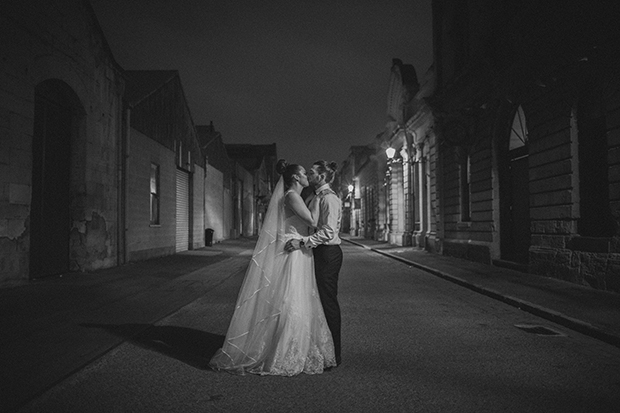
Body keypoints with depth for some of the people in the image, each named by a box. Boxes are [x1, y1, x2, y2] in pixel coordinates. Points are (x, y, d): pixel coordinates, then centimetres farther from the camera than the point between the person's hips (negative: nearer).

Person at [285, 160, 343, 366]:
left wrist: (303, 242, -25)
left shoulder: (329, 198, -14)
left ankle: (333, 355, 9)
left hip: (328, 253, -9)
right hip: (319, 253, 9)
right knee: (320, 301, 13)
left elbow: (328, 232, -22)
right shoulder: (314, 197, 15)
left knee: (328, 301, -2)